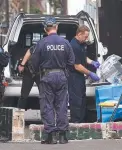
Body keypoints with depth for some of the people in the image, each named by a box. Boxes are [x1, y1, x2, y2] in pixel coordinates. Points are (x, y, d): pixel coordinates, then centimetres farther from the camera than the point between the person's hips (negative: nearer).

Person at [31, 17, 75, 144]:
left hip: (47, 77, -2)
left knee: (47, 106, 4)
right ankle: (62, 135, 10)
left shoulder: (41, 43, -10)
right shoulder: (65, 43, -3)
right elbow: (71, 62, 0)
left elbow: (36, 63, -5)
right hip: (62, 76, 2)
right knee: (62, 106, 9)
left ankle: (51, 135, 0)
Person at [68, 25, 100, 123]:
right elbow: (77, 66, -23)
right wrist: (90, 74, -17)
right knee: (76, 100, -7)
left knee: (82, 98, 15)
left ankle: (82, 121, 23)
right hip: (74, 76, -10)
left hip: (80, 75, 10)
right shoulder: (74, 46, -24)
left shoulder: (82, 44, 6)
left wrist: (92, 62, 5)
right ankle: (75, 122, -3)